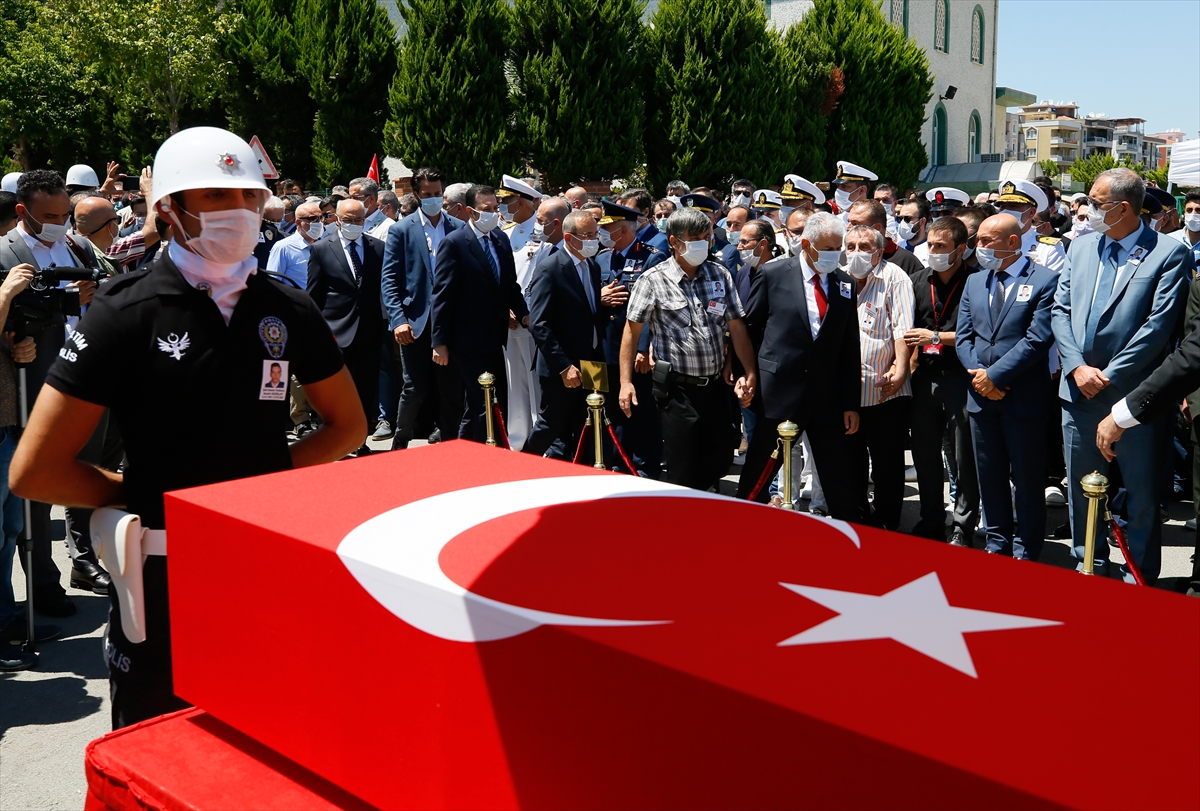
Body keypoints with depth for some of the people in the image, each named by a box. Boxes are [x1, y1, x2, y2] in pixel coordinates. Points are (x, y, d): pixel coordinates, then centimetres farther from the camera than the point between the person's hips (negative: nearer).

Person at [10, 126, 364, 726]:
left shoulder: (289, 310, 1)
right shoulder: (127, 313, -10)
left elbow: (348, 424, 13)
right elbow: (34, 472, -10)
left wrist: (273, 475, 0)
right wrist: (140, 493, -1)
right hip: (164, 573, -3)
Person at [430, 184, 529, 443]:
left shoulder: (501, 239, 9)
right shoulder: (454, 243, -11)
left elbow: (511, 284, 16)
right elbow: (442, 295, -12)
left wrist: (523, 314, -2)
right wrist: (440, 343, -15)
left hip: (495, 338, 7)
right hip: (469, 341, -7)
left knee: (498, 406, 13)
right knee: (482, 408, -2)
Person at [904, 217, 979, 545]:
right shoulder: (919, 281, 11)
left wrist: (936, 337, -11)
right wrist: (905, 362, 7)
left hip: (960, 379, -6)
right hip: (925, 379, 6)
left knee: (963, 459, 2)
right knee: (925, 454, 13)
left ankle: (963, 527, 14)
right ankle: (931, 521, 26)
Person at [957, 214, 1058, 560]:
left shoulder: (1044, 280, -7)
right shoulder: (974, 282, 12)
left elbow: (1037, 339, -15)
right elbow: (963, 336, 10)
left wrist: (995, 375, -15)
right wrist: (978, 374, -7)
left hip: (1024, 398, -6)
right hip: (981, 396, 6)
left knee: (1027, 479, 4)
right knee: (989, 476, 13)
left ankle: (1025, 553, 15)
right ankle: (997, 544, 26)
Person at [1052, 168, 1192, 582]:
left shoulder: (1168, 254, -8)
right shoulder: (1081, 247, 10)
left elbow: (1159, 326, -13)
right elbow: (1061, 310, 7)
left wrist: (1109, 376, -14)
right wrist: (1077, 367, -7)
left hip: (1133, 394, -5)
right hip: (1079, 391, 5)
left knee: (1142, 492, 7)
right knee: (1082, 486, 15)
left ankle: (1139, 575, 21)